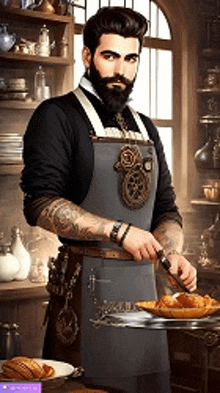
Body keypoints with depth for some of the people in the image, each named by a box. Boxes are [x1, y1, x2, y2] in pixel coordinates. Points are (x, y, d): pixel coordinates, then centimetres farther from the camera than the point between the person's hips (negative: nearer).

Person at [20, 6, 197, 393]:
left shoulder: (146, 129, 17)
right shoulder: (58, 116, -3)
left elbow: (166, 209, 19)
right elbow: (40, 205, -14)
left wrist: (173, 252, -2)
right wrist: (120, 231, -20)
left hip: (143, 285, 6)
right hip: (85, 284, -6)